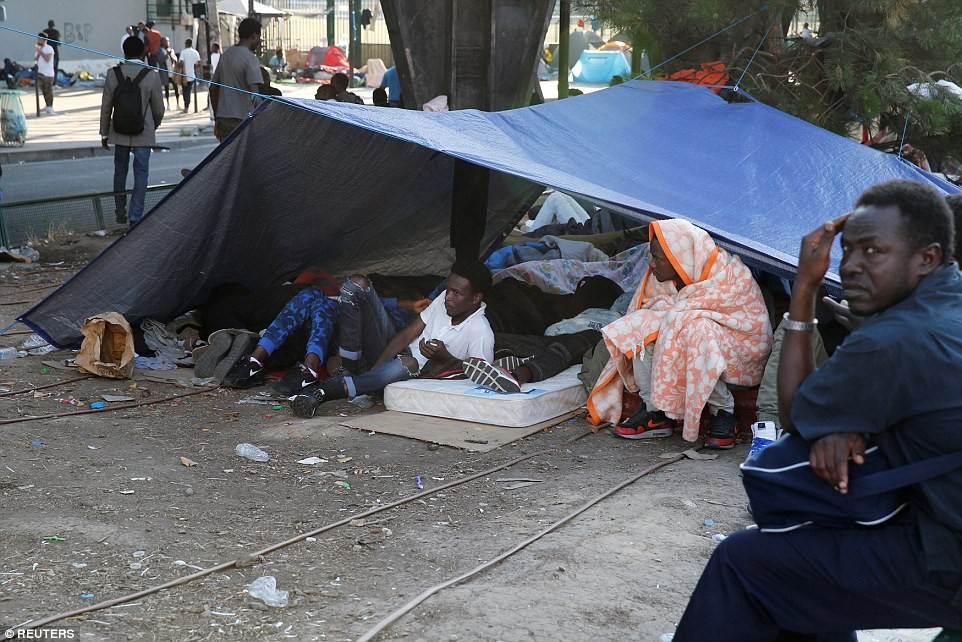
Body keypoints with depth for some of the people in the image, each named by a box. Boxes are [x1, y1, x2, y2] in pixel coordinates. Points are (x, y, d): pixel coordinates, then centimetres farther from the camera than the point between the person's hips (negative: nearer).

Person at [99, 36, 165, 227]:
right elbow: (158, 109, -2)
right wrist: (154, 125, 19)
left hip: (120, 132, 2)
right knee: (140, 174, 4)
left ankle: (120, 212, 27)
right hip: (143, 133, -2)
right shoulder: (152, 76, -9)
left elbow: (106, 106, 0)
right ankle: (135, 217, 1)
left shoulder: (113, 74, -5)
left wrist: (104, 133, 10)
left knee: (120, 171, 19)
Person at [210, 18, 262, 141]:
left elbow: (213, 89, 18)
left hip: (223, 118, 8)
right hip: (242, 120, -8)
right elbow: (254, 93, -20)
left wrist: (216, 119, 23)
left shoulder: (225, 55, 14)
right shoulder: (249, 58, -11)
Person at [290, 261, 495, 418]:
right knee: (357, 284, -7)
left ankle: (323, 392, -53)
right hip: (392, 353, 6)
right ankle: (349, 368, -15)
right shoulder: (444, 299, 0)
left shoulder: (480, 333, -16)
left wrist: (446, 358, -26)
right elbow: (407, 335, -1)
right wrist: (376, 367, -12)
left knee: (408, 364, -48)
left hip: (417, 371, -6)